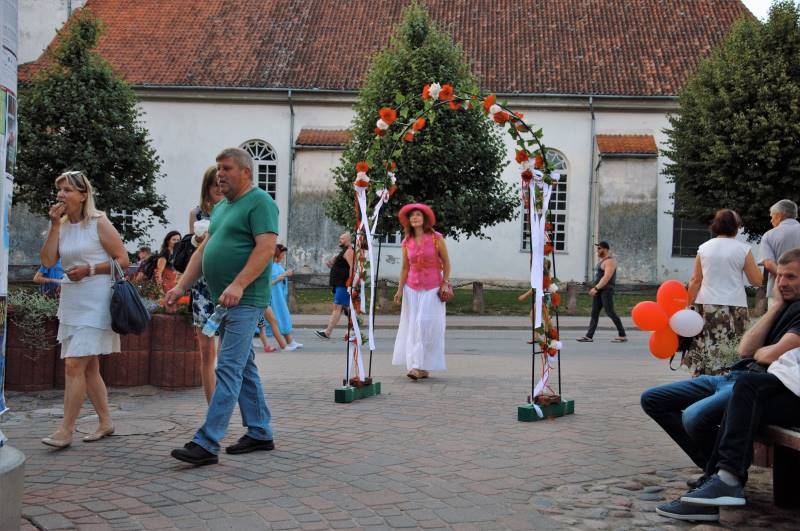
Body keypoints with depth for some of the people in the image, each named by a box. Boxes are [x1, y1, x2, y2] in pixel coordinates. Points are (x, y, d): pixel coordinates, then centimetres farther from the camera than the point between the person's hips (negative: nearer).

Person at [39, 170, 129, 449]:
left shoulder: (99, 223, -6)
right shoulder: (63, 225, 10)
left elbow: (123, 260, -7)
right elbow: (48, 261, -1)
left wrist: (90, 269, -16)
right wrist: (54, 225, -5)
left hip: (95, 303, -7)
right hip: (71, 304, 7)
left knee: (74, 364, -13)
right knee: (88, 367, 13)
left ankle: (66, 430, -9)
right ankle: (105, 422, 24)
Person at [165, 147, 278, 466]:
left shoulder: (260, 203, -9)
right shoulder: (221, 207, 20)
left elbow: (266, 248, -20)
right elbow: (204, 250, 19)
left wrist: (238, 285, -29)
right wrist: (181, 286, 9)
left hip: (244, 301, -10)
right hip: (225, 301, 10)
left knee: (229, 368, -11)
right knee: (244, 368, 13)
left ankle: (207, 443, -13)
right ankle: (260, 434, 22)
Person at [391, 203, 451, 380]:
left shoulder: (436, 238, -5)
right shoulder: (407, 242, 4)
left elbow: (446, 262, 2)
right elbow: (405, 267, 10)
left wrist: (445, 283, -6)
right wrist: (400, 289, 3)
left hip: (432, 289, -3)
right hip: (412, 288, 4)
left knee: (425, 324, -12)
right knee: (412, 325, 0)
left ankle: (419, 366, -13)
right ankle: (421, 369, 5)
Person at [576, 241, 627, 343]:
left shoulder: (610, 261, -12)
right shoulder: (602, 260, 19)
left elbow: (607, 277, -22)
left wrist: (596, 288, -26)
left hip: (606, 290, -10)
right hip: (598, 291, 10)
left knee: (610, 312, -8)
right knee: (594, 313, 3)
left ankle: (622, 335, -1)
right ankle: (589, 336, 0)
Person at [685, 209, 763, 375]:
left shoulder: (704, 248, 6)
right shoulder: (743, 249, -1)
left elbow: (696, 280, 5)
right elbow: (757, 280, 3)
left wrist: (688, 305, 10)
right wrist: (752, 264, 19)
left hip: (706, 305, 3)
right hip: (734, 306, -3)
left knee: (705, 351, 5)